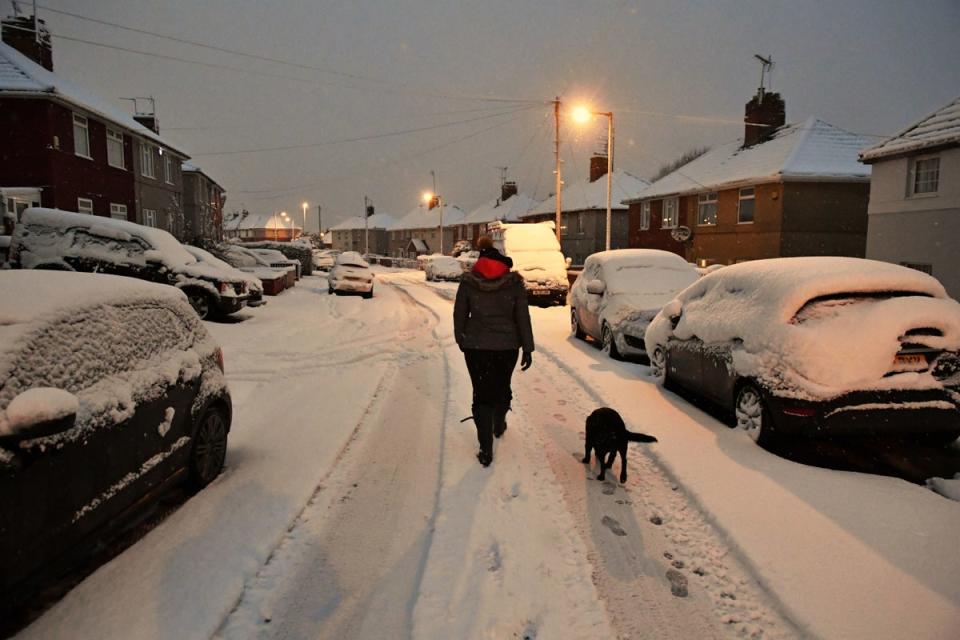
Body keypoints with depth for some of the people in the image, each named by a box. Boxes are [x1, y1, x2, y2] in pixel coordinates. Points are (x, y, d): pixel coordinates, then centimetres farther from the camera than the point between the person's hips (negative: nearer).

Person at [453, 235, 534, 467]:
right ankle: (499, 426, 47)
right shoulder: (514, 282, -4)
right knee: (502, 388, 23)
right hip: (506, 346, 1)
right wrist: (527, 348, 0)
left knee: (482, 394, 5)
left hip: (476, 346, -1)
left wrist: (461, 340, 16)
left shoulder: (467, 282, -4)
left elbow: (459, 315, 2)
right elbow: (523, 317, -5)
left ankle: (486, 450, 2)